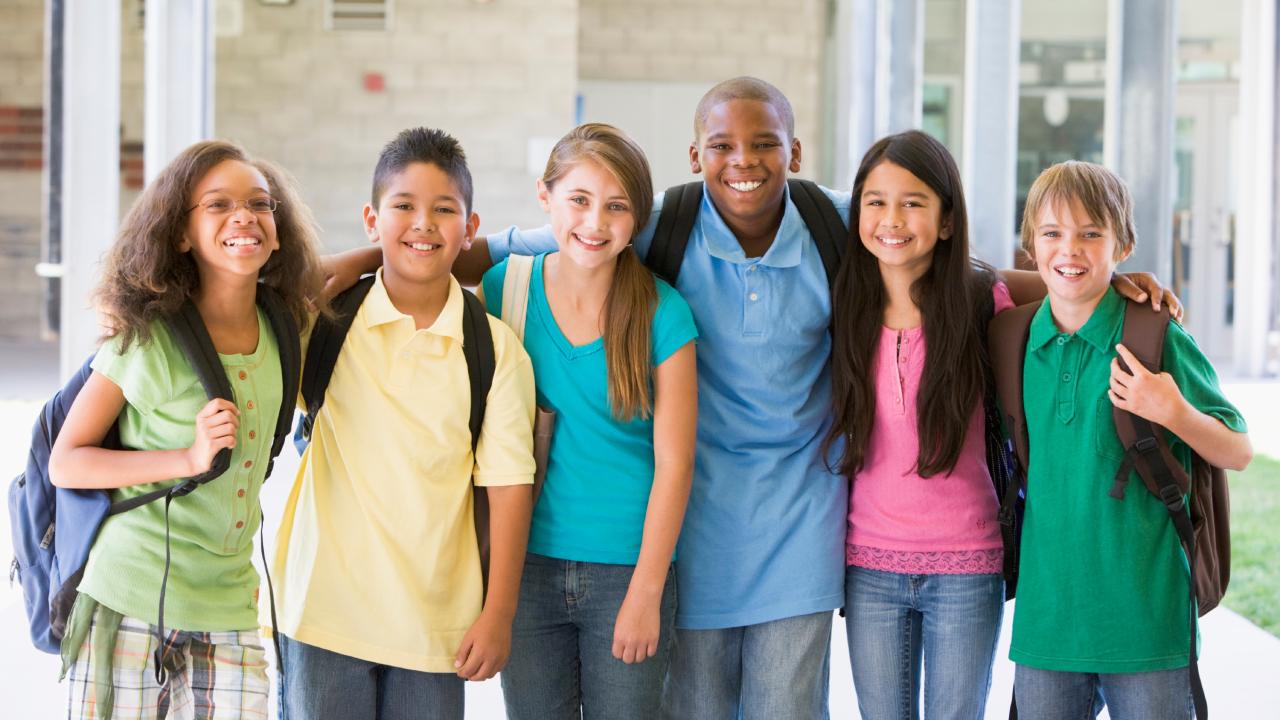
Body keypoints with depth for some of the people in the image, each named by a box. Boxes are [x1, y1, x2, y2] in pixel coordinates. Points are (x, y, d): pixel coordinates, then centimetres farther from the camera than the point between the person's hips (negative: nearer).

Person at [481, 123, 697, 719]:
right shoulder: (505, 288, -1)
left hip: (629, 570, -2)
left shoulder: (663, 313, -8)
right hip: (529, 565, 2)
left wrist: (646, 592, -8)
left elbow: (673, 463, -7)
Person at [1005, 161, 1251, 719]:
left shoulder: (1156, 337, -6)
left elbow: (1238, 454, -3)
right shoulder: (1020, 342, 5)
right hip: (1047, 612, 4)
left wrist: (1173, 413, -17)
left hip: (1144, 616, -3)